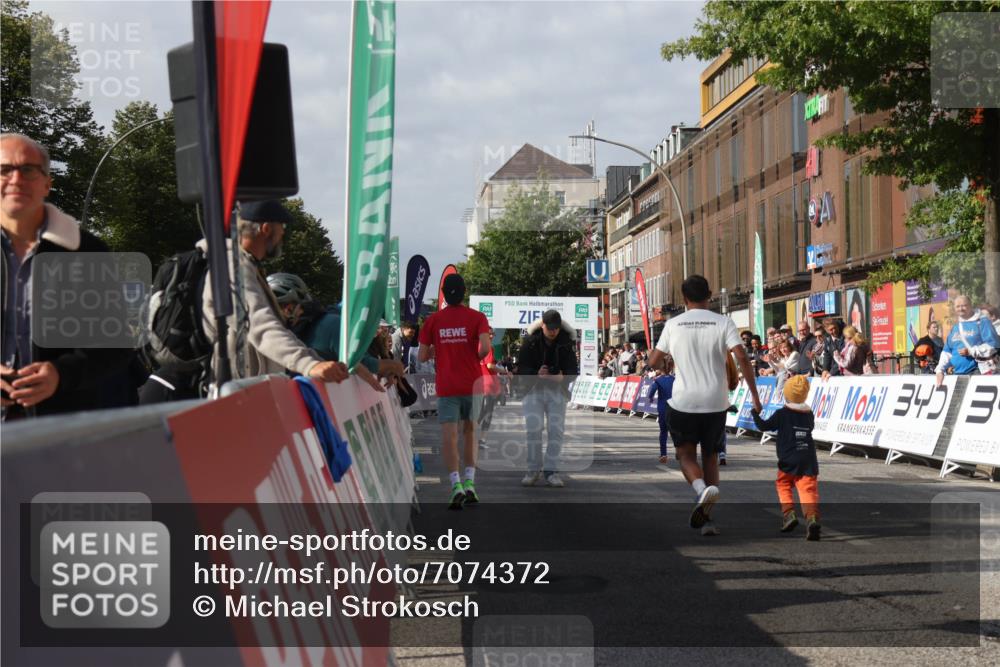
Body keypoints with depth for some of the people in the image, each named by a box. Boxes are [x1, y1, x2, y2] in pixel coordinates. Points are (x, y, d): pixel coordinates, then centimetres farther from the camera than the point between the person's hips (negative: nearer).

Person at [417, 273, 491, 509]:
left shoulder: (433, 320, 2)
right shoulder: (477, 317, -2)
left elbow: (422, 356, 2)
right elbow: (485, 347, -15)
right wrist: (476, 358, 6)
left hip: (446, 387, -1)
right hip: (472, 384, 1)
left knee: (449, 436, -4)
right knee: (470, 432, 17)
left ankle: (456, 486, -20)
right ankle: (470, 484, 11)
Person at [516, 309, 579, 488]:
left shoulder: (566, 342, -3)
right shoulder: (530, 341, -6)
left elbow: (572, 371, -4)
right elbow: (521, 369, -7)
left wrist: (562, 377, -26)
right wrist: (536, 375, -26)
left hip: (557, 389, 1)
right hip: (534, 388, -1)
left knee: (557, 429, -5)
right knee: (533, 428, -6)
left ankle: (551, 470, 3)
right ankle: (533, 469, 6)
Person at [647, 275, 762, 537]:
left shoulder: (673, 324, 0)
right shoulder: (723, 323, -2)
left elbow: (653, 361, 7)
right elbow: (742, 358, -12)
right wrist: (754, 394, -5)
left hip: (684, 402, -1)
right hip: (716, 402, 1)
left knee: (686, 454, 12)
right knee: (710, 455, 17)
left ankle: (701, 488, -21)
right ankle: (706, 517, 12)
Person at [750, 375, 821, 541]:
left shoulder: (782, 414, -4)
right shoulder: (809, 414, 9)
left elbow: (764, 426, -2)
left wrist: (755, 413, 14)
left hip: (788, 462, -3)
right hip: (808, 460, 3)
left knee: (783, 485, 18)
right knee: (808, 490, -5)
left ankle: (789, 513, 2)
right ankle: (812, 518, -25)